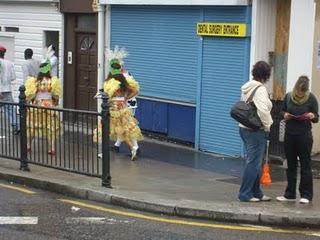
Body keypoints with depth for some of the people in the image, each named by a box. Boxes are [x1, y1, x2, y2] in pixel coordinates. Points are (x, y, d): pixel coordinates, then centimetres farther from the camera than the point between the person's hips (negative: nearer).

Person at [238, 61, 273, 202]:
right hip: (256, 131, -9)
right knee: (254, 162, -2)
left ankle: (256, 193, 25)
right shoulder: (260, 89, -16)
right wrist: (268, 126, -11)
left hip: (244, 128, 9)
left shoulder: (246, 88, 12)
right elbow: (263, 110, -26)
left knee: (254, 162, 17)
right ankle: (245, 194, 2)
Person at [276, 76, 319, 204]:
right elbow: (283, 111, 15)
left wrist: (312, 116, -21)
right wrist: (285, 115, -7)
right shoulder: (288, 96, 1)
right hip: (289, 134, 4)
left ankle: (306, 195, 7)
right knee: (291, 164, 10)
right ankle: (290, 194, 19)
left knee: (305, 165, 1)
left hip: (304, 135, -4)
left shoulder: (311, 98, -6)